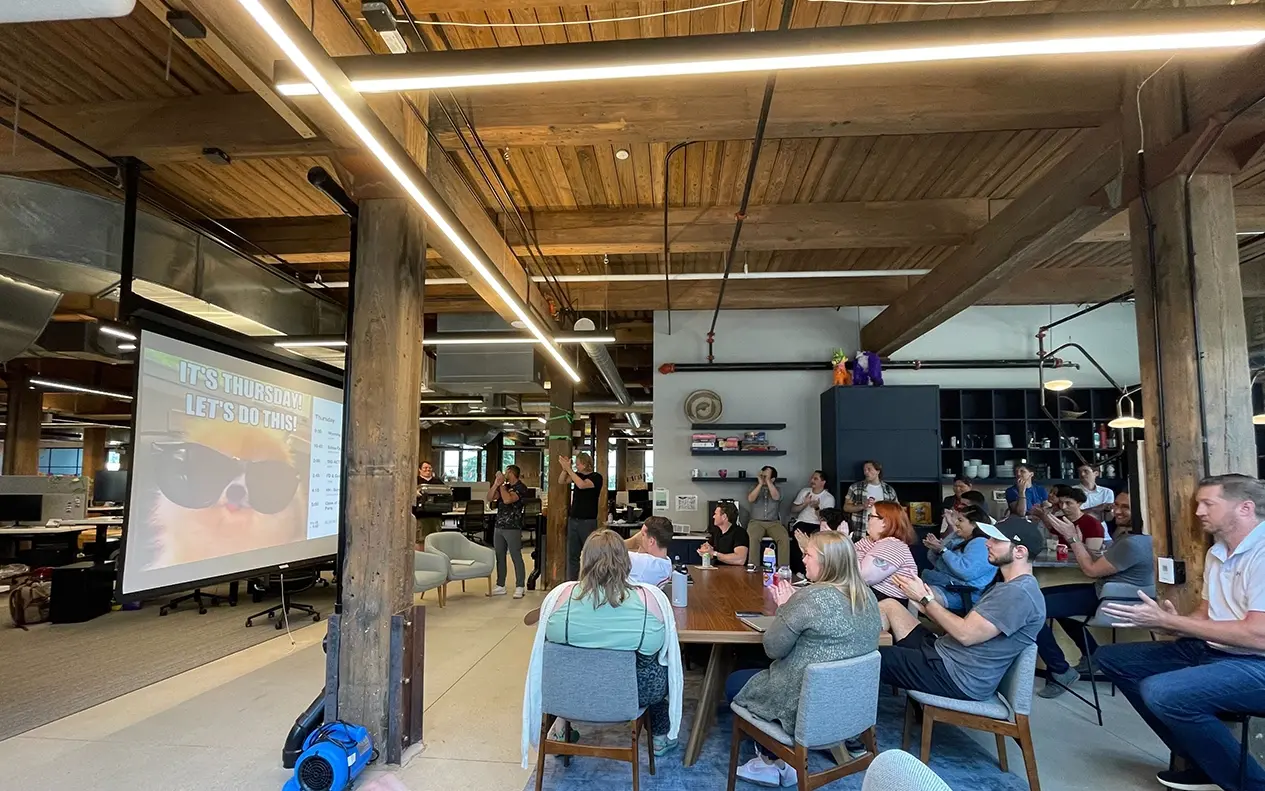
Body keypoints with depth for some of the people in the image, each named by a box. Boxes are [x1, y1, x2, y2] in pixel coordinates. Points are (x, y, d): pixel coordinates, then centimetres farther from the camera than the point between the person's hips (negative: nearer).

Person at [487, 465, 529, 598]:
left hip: (513, 528, -8)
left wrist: (502, 484, -11)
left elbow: (507, 499, -23)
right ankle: (500, 586, 18)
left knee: (516, 557, -4)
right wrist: (496, 484, -3)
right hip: (499, 527, 8)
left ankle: (520, 587, 1)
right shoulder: (504, 486, 14)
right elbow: (489, 498, 9)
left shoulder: (521, 487, -9)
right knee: (499, 557, 10)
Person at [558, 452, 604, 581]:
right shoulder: (578, 474, 10)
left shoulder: (596, 477, -9)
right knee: (572, 555, 8)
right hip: (573, 519, 6)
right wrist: (564, 468, -9)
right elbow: (561, 481, 8)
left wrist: (568, 469, -21)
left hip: (588, 521, -6)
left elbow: (582, 485, -25)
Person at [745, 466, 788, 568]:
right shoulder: (755, 487, 11)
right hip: (756, 522, 0)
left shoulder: (777, 488, 10)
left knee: (784, 538, -30)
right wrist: (760, 483, -15)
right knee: (753, 538, -34)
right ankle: (753, 567, -31)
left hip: (774, 522, 1)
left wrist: (767, 480, -15)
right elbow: (750, 499, -10)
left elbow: (775, 497, -15)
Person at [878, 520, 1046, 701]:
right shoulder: (1010, 587, 16)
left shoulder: (1019, 593, -18)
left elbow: (966, 634, -21)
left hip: (955, 676, -10)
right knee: (889, 605, 6)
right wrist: (928, 606, 1)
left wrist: (925, 598, -10)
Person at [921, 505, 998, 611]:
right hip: (941, 583, 10)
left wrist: (942, 549, -17)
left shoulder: (981, 544, -11)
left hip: (957, 593, -10)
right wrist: (935, 548, -2)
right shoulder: (958, 539, 17)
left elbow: (965, 571, -26)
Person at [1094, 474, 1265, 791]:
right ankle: (1204, 765, 9)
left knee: (1161, 691, -32)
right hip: (1211, 651, 10)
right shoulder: (1217, 553, 12)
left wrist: (1168, 621, -21)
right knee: (1110, 657, 7)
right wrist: (1172, 621, -6)